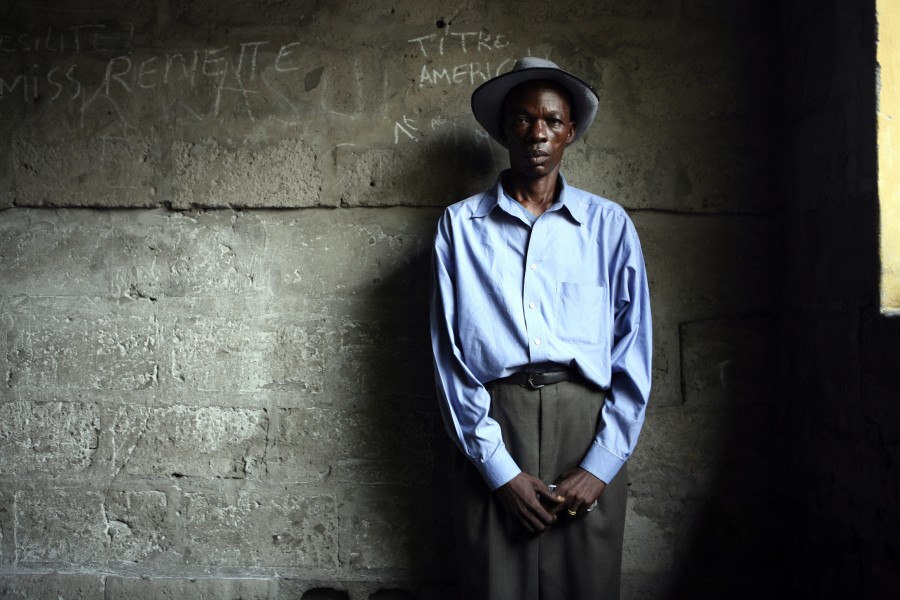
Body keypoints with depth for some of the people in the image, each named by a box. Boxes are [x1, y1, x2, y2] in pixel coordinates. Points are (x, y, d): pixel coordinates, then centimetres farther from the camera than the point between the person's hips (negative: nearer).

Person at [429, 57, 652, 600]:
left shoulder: (609, 225, 9)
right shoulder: (461, 225, 7)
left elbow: (634, 351, 5)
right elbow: (449, 351, 1)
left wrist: (601, 465, -5)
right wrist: (499, 467, -7)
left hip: (588, 427, 1)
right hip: (493, 428, 0)